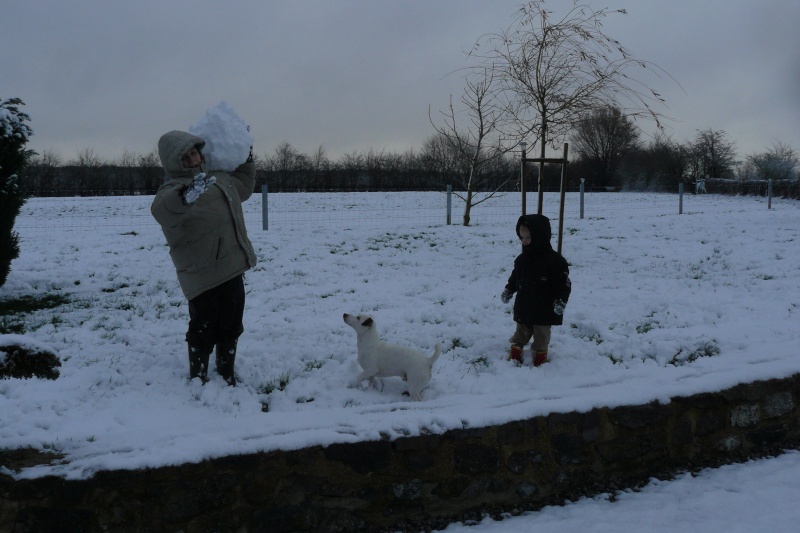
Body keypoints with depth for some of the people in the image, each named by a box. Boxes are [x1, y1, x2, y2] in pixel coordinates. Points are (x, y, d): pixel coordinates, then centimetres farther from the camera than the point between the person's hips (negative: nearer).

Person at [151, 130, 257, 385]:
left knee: (231, 327, 16)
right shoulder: (173, 189, -13)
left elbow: (244, 187, 34)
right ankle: (198, 379, 13)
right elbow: (162, 209, -38)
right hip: (202, 275, -8)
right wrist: (186, 195, -55)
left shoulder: (220, 177, 13)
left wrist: (246, 161, 25)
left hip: (232, 269, 8)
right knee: (204, 330, -2)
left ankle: (227, 375, 30)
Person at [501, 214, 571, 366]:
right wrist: (508, 290, 5)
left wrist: (561, 300, -23)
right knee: (521, 333, 16)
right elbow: (515, 278, 15)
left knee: (541, 336, 10)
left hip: (544, 311, -4)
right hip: (523, 308, 5)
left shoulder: (555, 260, -18)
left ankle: (540, 359, 24)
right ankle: (515, 356, 27)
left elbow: (564, 284, -16)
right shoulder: (522, 259, 0)